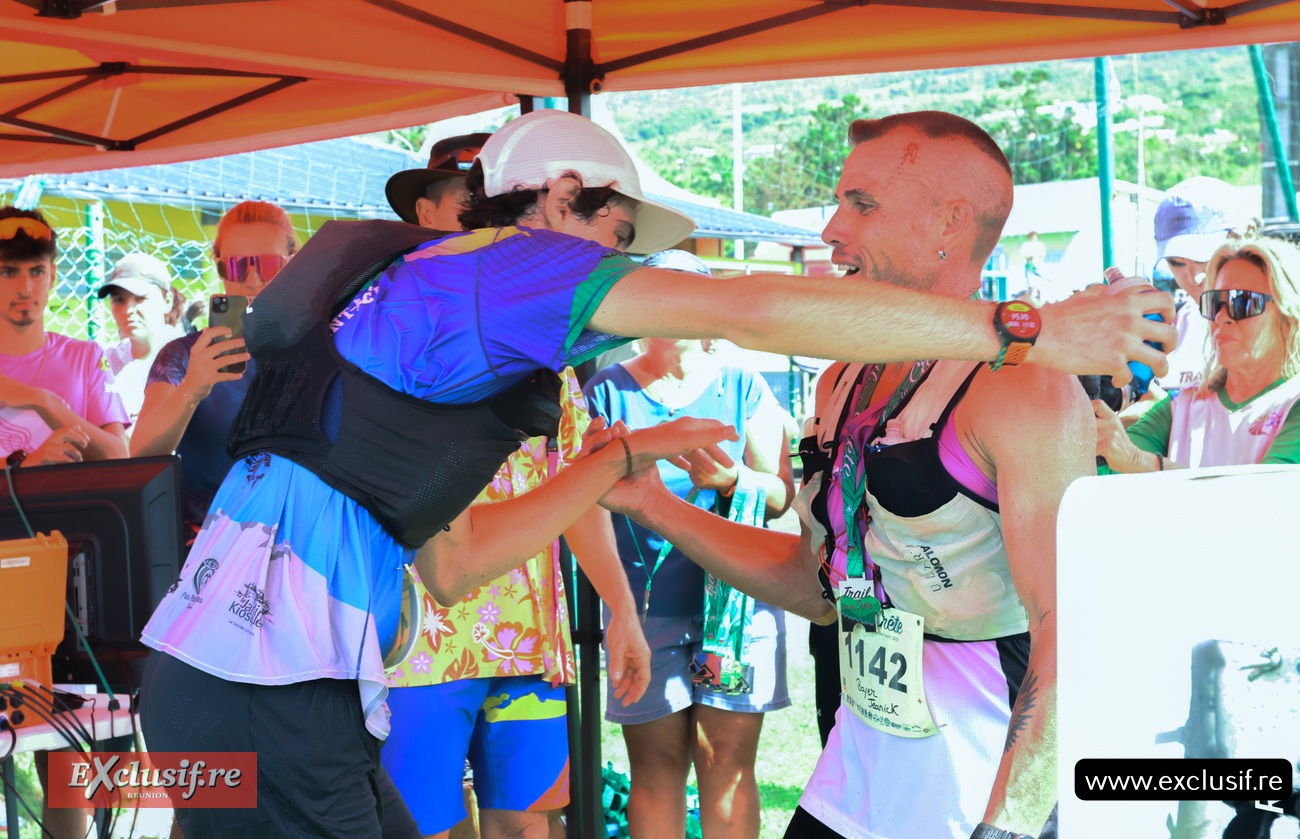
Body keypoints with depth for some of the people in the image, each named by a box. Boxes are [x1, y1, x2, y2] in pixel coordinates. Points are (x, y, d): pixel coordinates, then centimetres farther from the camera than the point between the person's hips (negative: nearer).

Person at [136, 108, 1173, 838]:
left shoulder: (416, 290, 23)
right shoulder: (504, 260, -5)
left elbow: (451, 563, 24)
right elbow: (761, 310, -16)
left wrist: (620, 458, 23)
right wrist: (1031, 332, -12)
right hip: (266, 684, -9)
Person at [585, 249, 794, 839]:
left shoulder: (743, 388, 9)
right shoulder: (608, 390, 7)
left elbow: (782, 495, 4)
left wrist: (732, 479, -15)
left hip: (737, 593, 0)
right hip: (643, 602, 0)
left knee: (727, 759, -1)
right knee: (657, 763, 1)